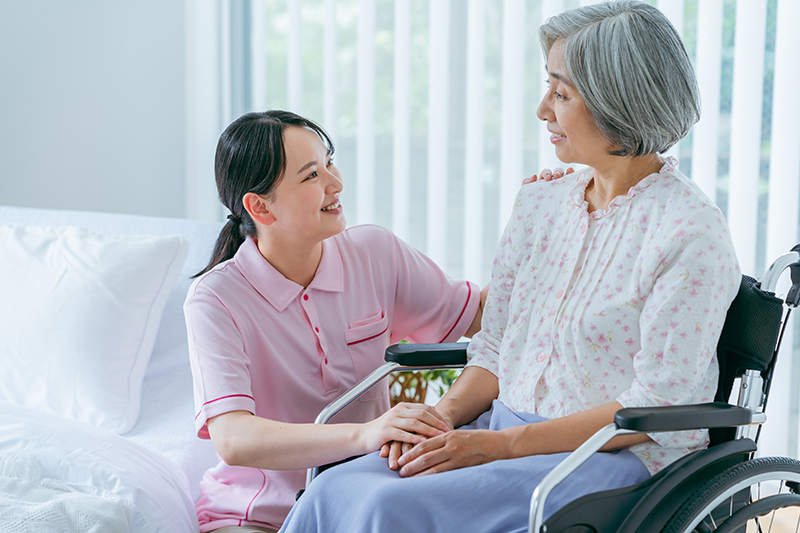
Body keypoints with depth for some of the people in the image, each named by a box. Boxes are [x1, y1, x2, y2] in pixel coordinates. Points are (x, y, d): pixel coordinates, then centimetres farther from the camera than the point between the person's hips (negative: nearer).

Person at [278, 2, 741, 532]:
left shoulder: (691, 234, -12)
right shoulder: (540, 204, 11)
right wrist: (443, 416, -6)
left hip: (619, 463, -6)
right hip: (505, 434, 7)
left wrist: (502, 443, -17)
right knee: (333, 490, -18)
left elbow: (657, 407, -15)